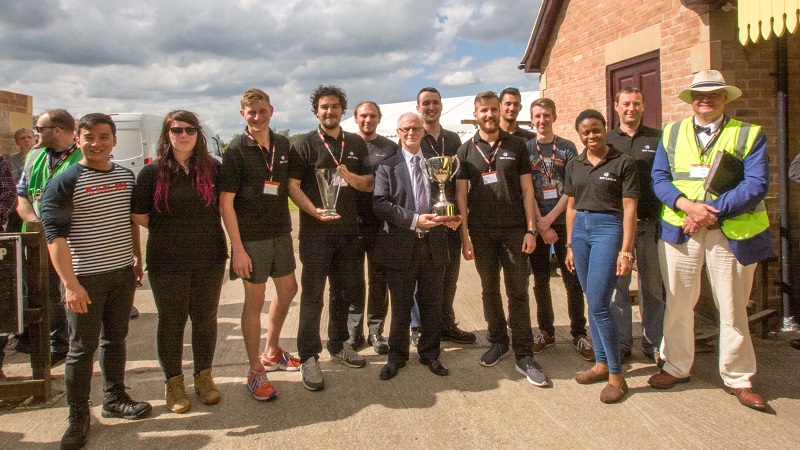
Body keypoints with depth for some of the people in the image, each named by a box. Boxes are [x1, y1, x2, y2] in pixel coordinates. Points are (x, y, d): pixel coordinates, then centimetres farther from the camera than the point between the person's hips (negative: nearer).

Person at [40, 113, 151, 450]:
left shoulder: (126, 176, 8)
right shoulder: (64, 183, -10)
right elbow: (54, 235, -15)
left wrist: (136, 258, 17)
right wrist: (70, 283, -20)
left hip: (123, 273, 6)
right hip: (85, 278, -5)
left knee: (116, 339, 17)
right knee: (82, 348, 2)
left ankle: (114, 399, 33)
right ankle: (78, 417, 16)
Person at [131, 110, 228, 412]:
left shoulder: (213, 168, 2)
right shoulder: (153, 172, -3)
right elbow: (138, 216, 1)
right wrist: (169, 230, 2)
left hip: (209, 259, 2)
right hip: (167, 262, -2)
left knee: (206, 318, 12)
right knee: (171, 322, 9)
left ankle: (204, 377, 30)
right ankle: (173, 382, 26)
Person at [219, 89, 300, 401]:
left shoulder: (283, 145, 5)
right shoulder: (236, 151, -10)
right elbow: (225, 202, -12)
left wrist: (289, 230, 10)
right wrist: (238, 248, -17)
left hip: (281, 233, 6)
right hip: (251, 237, -6)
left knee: (288, 289, 16)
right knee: (255, 300, 2)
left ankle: (271, 352, 36)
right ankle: (255, 371, 16)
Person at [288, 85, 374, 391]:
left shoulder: (356, 144, 12)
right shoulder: (305, 144, -1)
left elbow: (369, 184, 10)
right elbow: (292, 186, -8)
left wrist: (351, 177, -12)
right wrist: (314, 210, -23)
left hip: (348, 231, 5)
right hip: (316, 232, -5)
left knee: (344, 291, 14)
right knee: (312, 294, -4)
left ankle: (338, 345, 30)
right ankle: (308, 357, 5)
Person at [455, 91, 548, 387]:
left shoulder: (516, 145, 5)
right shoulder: (466, 151, 5)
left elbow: (527, 189, 4)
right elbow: (461, 195, 3)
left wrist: (531, 229, -4)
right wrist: (464, 236, -4)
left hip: (514, 229, -1)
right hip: (481, 232, 1)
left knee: (518, 292, 1)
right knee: (490, 290, 11)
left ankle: (524, 356, 7)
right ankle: (498, 342, 27)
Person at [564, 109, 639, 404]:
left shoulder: (623, 163, -4)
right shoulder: (574, 165, 11)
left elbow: (629, 209, -7)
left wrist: (626, 251, -11)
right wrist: (570, 245, 14)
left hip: (608, 229, -5)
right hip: (580, 230, 6)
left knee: (598, 305, -10)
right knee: (593, 303, 11)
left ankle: (616, 375, 3)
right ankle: (601, 363, 24)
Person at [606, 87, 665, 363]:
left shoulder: (657, 139, 7)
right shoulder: (606, 141, 8)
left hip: (650, 223, 0)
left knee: (652, 285, 7)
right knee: (617, 285, 4)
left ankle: (654, 343, 20)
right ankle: (621, 344, 16)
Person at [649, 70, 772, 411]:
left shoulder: (749, 135, 4)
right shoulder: (671, 133, 12)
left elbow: (756, 184, -8)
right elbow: (659, 177, 3)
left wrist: (714, 211, -18)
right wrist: (686, 205, -14)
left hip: (732, 233, -1)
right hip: (679, 229, 2)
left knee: (733, 308, 6)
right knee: (678, 303, 9)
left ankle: (738, 379, 21)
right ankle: (676, 367, 26)